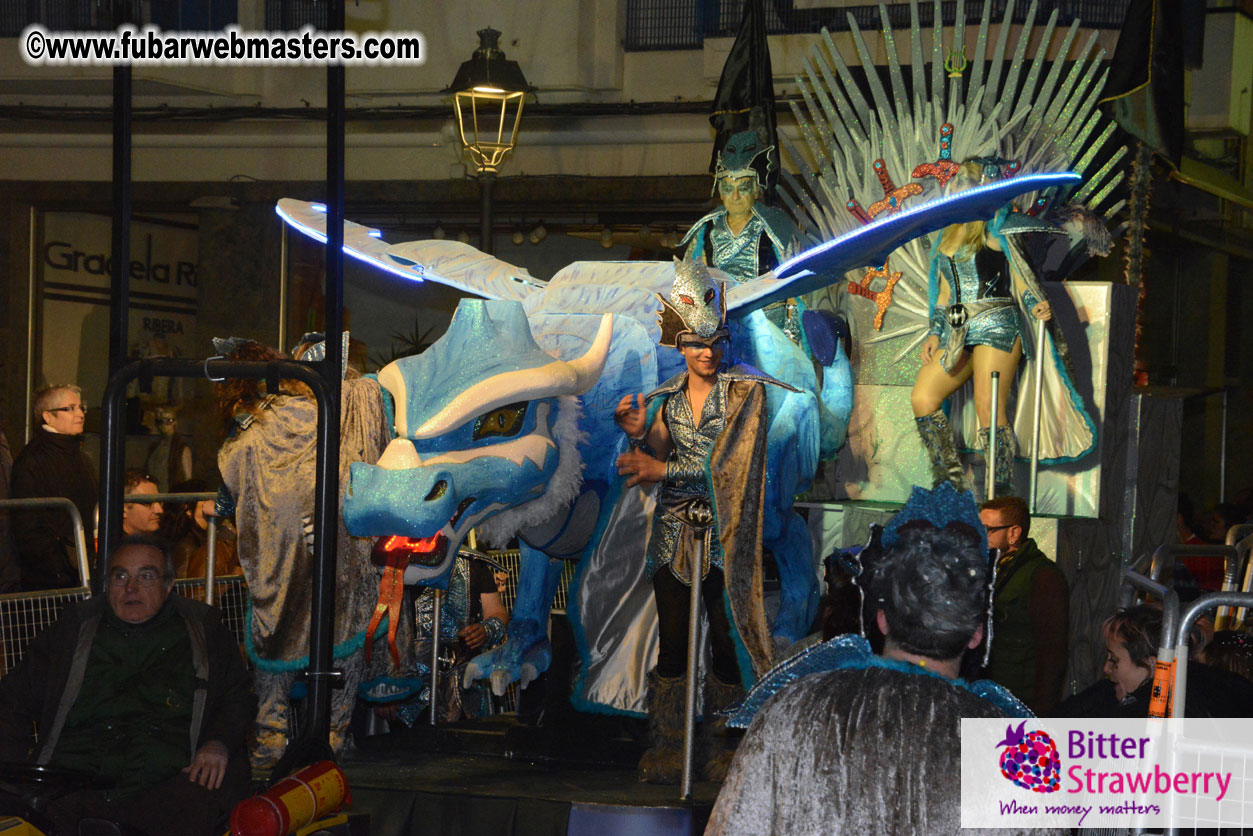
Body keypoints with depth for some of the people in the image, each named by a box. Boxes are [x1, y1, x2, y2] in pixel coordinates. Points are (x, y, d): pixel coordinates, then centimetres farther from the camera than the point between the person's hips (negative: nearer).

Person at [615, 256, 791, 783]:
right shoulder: (668, 398, 11)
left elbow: (730, 463, -13)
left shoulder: (745, 392, -3)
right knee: (673, 644, 3)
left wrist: (665, 470, -15)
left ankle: (726, 750, 9)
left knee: (725, 642, -2)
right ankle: (666, 750, 9)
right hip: (675, 533, 3)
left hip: (723, 535, -3)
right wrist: (639, 434, -11)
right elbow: (654, 462, 9)